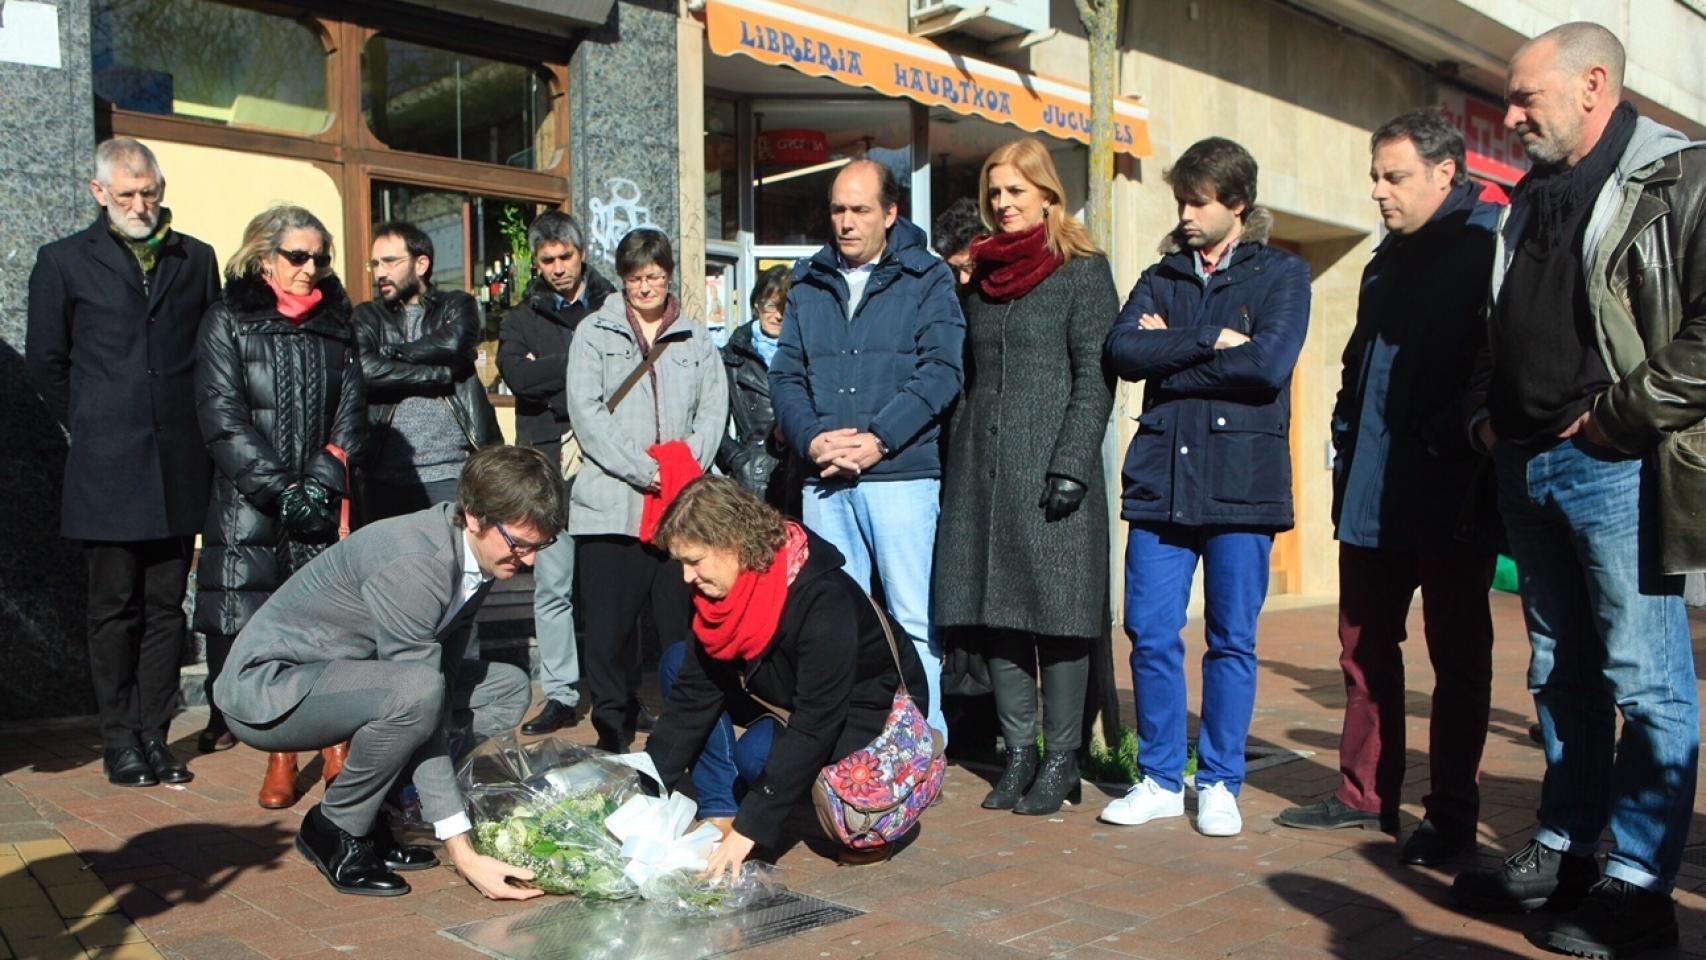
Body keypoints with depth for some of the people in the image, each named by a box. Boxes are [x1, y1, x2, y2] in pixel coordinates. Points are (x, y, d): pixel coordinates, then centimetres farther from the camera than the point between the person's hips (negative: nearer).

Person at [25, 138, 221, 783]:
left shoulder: (196, 259, 11)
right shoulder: (65, 262, 5)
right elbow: (45, 361, 9)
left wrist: (201, 430, 7)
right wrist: (91, 428, 7)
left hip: (180, 467, 2)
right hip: (106, 468, -2)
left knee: (167, 605, 6)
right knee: (114, 609, 4)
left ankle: (153, 737, 15)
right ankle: (119, 742, 14)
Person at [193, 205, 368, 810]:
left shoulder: (335, 324, 13)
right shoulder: (228, 322, 4)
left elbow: (352, 413, 7)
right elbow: (222, 418, -4)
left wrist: (321, 484, -7)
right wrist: (281, 489, -12)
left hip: (324, 509, 2)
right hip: (250, 510, -2)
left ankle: (338, 750, 8)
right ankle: (281, 759, 9)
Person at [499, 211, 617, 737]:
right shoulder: (522, 320, 15)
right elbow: (517, 376, -5)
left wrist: (551, 374, -7)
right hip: (548, 463, 2)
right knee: (552, 585, 3)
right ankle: (560, 695, 11)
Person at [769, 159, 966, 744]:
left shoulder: (927, 279, 3)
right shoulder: (809, 283, 16)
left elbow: (941, 371, -7)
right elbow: (785, 373, 11)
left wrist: (878, 437, -16)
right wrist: (811, 437, -8)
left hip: (902, 473, -4)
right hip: (822, 479, 4)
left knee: (914, 618, 0)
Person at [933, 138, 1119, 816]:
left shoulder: (1083, 271, 0)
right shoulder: (983, 276, 17)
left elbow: (1096, 377, -7)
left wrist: (1070, 467, -16)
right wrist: (954, 465, 11)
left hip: (1049, 466, -6)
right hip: (982, 469, 6)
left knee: (1055, 612, -2)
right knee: (996, 610, 6)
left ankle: (1062, 760, 9)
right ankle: (1019, 754, 16)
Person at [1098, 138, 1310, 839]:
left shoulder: (1282, 275, 6)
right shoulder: (1160, 278, 16)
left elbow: (1268, 364, -12)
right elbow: (1122, 351, -3)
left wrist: (1168, 356, -5)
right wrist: (1210, 342, -10)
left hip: (1242, 484, -3)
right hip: (1161, 480, 3)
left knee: (1232, 641, 5)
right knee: (1151, 636, 2)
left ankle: (1220, 783, 17)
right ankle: (1161, 779, 16)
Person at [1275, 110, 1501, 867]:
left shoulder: (1488, 250, -7)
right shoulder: (1389, 259, 18)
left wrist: (1456, 451, -18)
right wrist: (1347, 449, 13)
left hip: (1449, 496, -7)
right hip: (1374, 494, 8)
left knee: (1456, 655, 5)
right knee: (1364, 646, 11)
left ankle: (1451, 814, 15)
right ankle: (1365, 793, 23)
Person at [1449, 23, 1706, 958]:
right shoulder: (1530, 200, 18)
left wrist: (1619, 416, -16)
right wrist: (1486, 414, 12)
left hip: (1617, 469, -8)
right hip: (1528, 464, 8)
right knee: (1562, 674, 15)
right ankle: (1562, 852, 26)